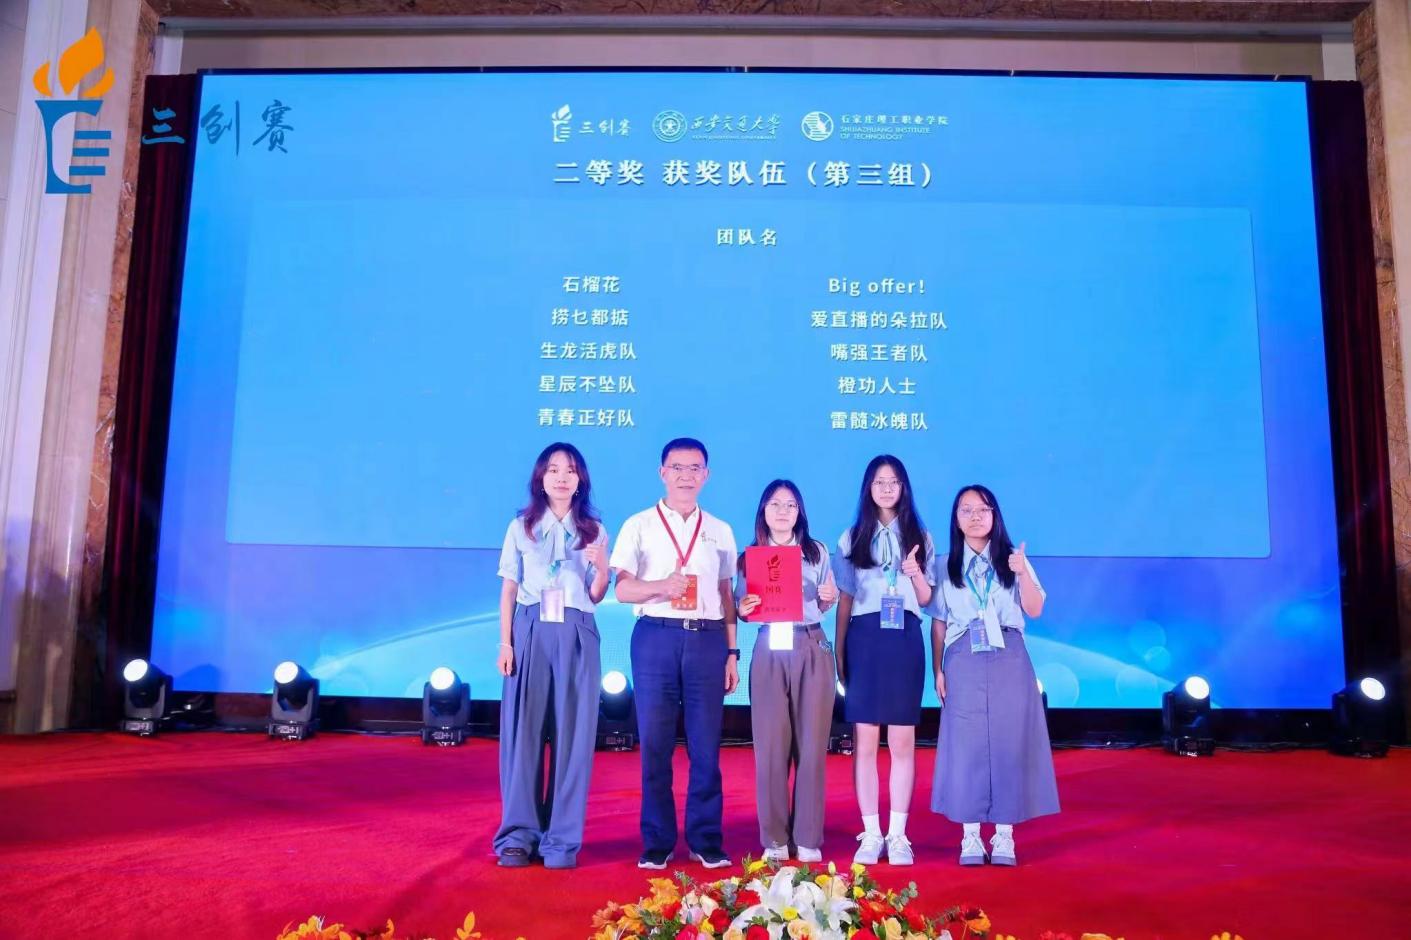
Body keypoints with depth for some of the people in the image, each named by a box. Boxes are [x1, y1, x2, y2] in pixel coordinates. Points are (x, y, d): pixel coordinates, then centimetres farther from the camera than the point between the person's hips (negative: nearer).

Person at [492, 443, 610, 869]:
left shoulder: (594, 531, 11)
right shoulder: (521, 527, 9)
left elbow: (595, 597, 9)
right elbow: (508, 589, 6)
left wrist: (602, 568, -12)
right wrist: (505, 642, -2)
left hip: (576, 636, 1)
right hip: (530, 633, 0)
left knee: (572, 735, 0)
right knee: (523, 732, -1)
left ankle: (562, 839, 8)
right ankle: (518, 834, 7)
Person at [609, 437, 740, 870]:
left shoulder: (721, 531, 14)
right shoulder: (639, 526, 6)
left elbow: (726, 595, 14)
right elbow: (623, 590, -2)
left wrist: (732, 652, 9)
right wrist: (661, 586, -21)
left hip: (708, 640, 2)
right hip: (656, 638, -2)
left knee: (706, 745, 3)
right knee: (655, 744, 2)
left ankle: (706, 841, 14)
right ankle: (657, 842, 13)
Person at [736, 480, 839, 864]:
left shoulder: (816, 552, 10)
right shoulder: (750, 556, 9)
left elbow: (823, 608, 12)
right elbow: (742, 610, 8)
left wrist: (829, 598, -10)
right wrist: (743, 609, -14)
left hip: (812, 651, 0)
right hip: (770, 651, 0)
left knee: (811, 745, 0)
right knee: (770, 746, -2)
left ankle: (808, 838, 9)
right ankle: (774, 839, 7)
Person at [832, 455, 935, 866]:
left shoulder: (919, 538, 11)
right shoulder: (852, 538, 9)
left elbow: (926, 600, 11)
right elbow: (844, 600, 7)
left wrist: (915, 574, -10)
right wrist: (839, 652, 2)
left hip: (905, 640, 1)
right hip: (865, 639, -1)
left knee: (903, 742, 3)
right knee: (865, 741, -1)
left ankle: (898, 835, 10)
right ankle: (871, 834, 8)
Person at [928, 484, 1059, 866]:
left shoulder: (1013, 560, 8)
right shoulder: (946, 566, 8)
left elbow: (1035, 610, -1)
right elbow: (938, 623, 7)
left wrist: (1022, 573, -16)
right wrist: (938, 670, 1)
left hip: (1008, 661, 0)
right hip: (964, 663, 0)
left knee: (1009, 743, 0)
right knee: (967, 745, 0)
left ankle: (1004, 836, 9)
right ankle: (970, 837, 7)